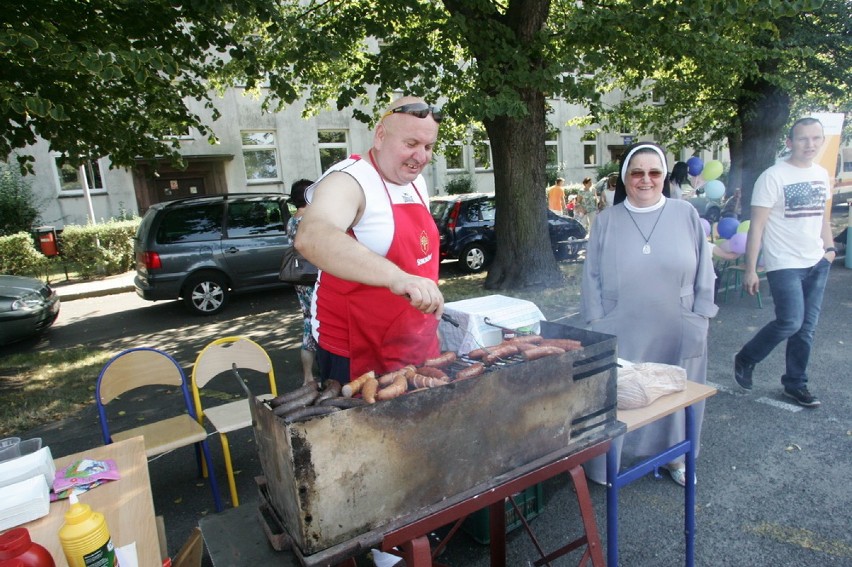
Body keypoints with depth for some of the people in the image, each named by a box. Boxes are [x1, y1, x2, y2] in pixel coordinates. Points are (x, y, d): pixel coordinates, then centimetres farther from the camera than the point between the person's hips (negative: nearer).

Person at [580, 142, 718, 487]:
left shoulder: (686, 215, 1)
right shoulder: (607, 221, 0)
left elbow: (703, 273, 4)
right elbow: (592, 277, 1)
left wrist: (700, 319, 0)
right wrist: (597, 323, -3)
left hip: (676, 333, 1)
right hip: (621, 334, -1)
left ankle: (674, 456, 37)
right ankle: (605, 463, 21)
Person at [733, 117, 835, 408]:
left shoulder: (822, 174, 10)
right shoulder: (773, 177, -10)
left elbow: (823, 215, 22)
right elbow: (756, 225, -13)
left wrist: (829, 248, 8)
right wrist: (750, 270, -17)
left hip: (817, 264, 6)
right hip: (784, 264, -6)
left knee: (807, 327, 9)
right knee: (790, 322, -14)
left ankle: (795, 384, 23)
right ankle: (745, 359, 11)